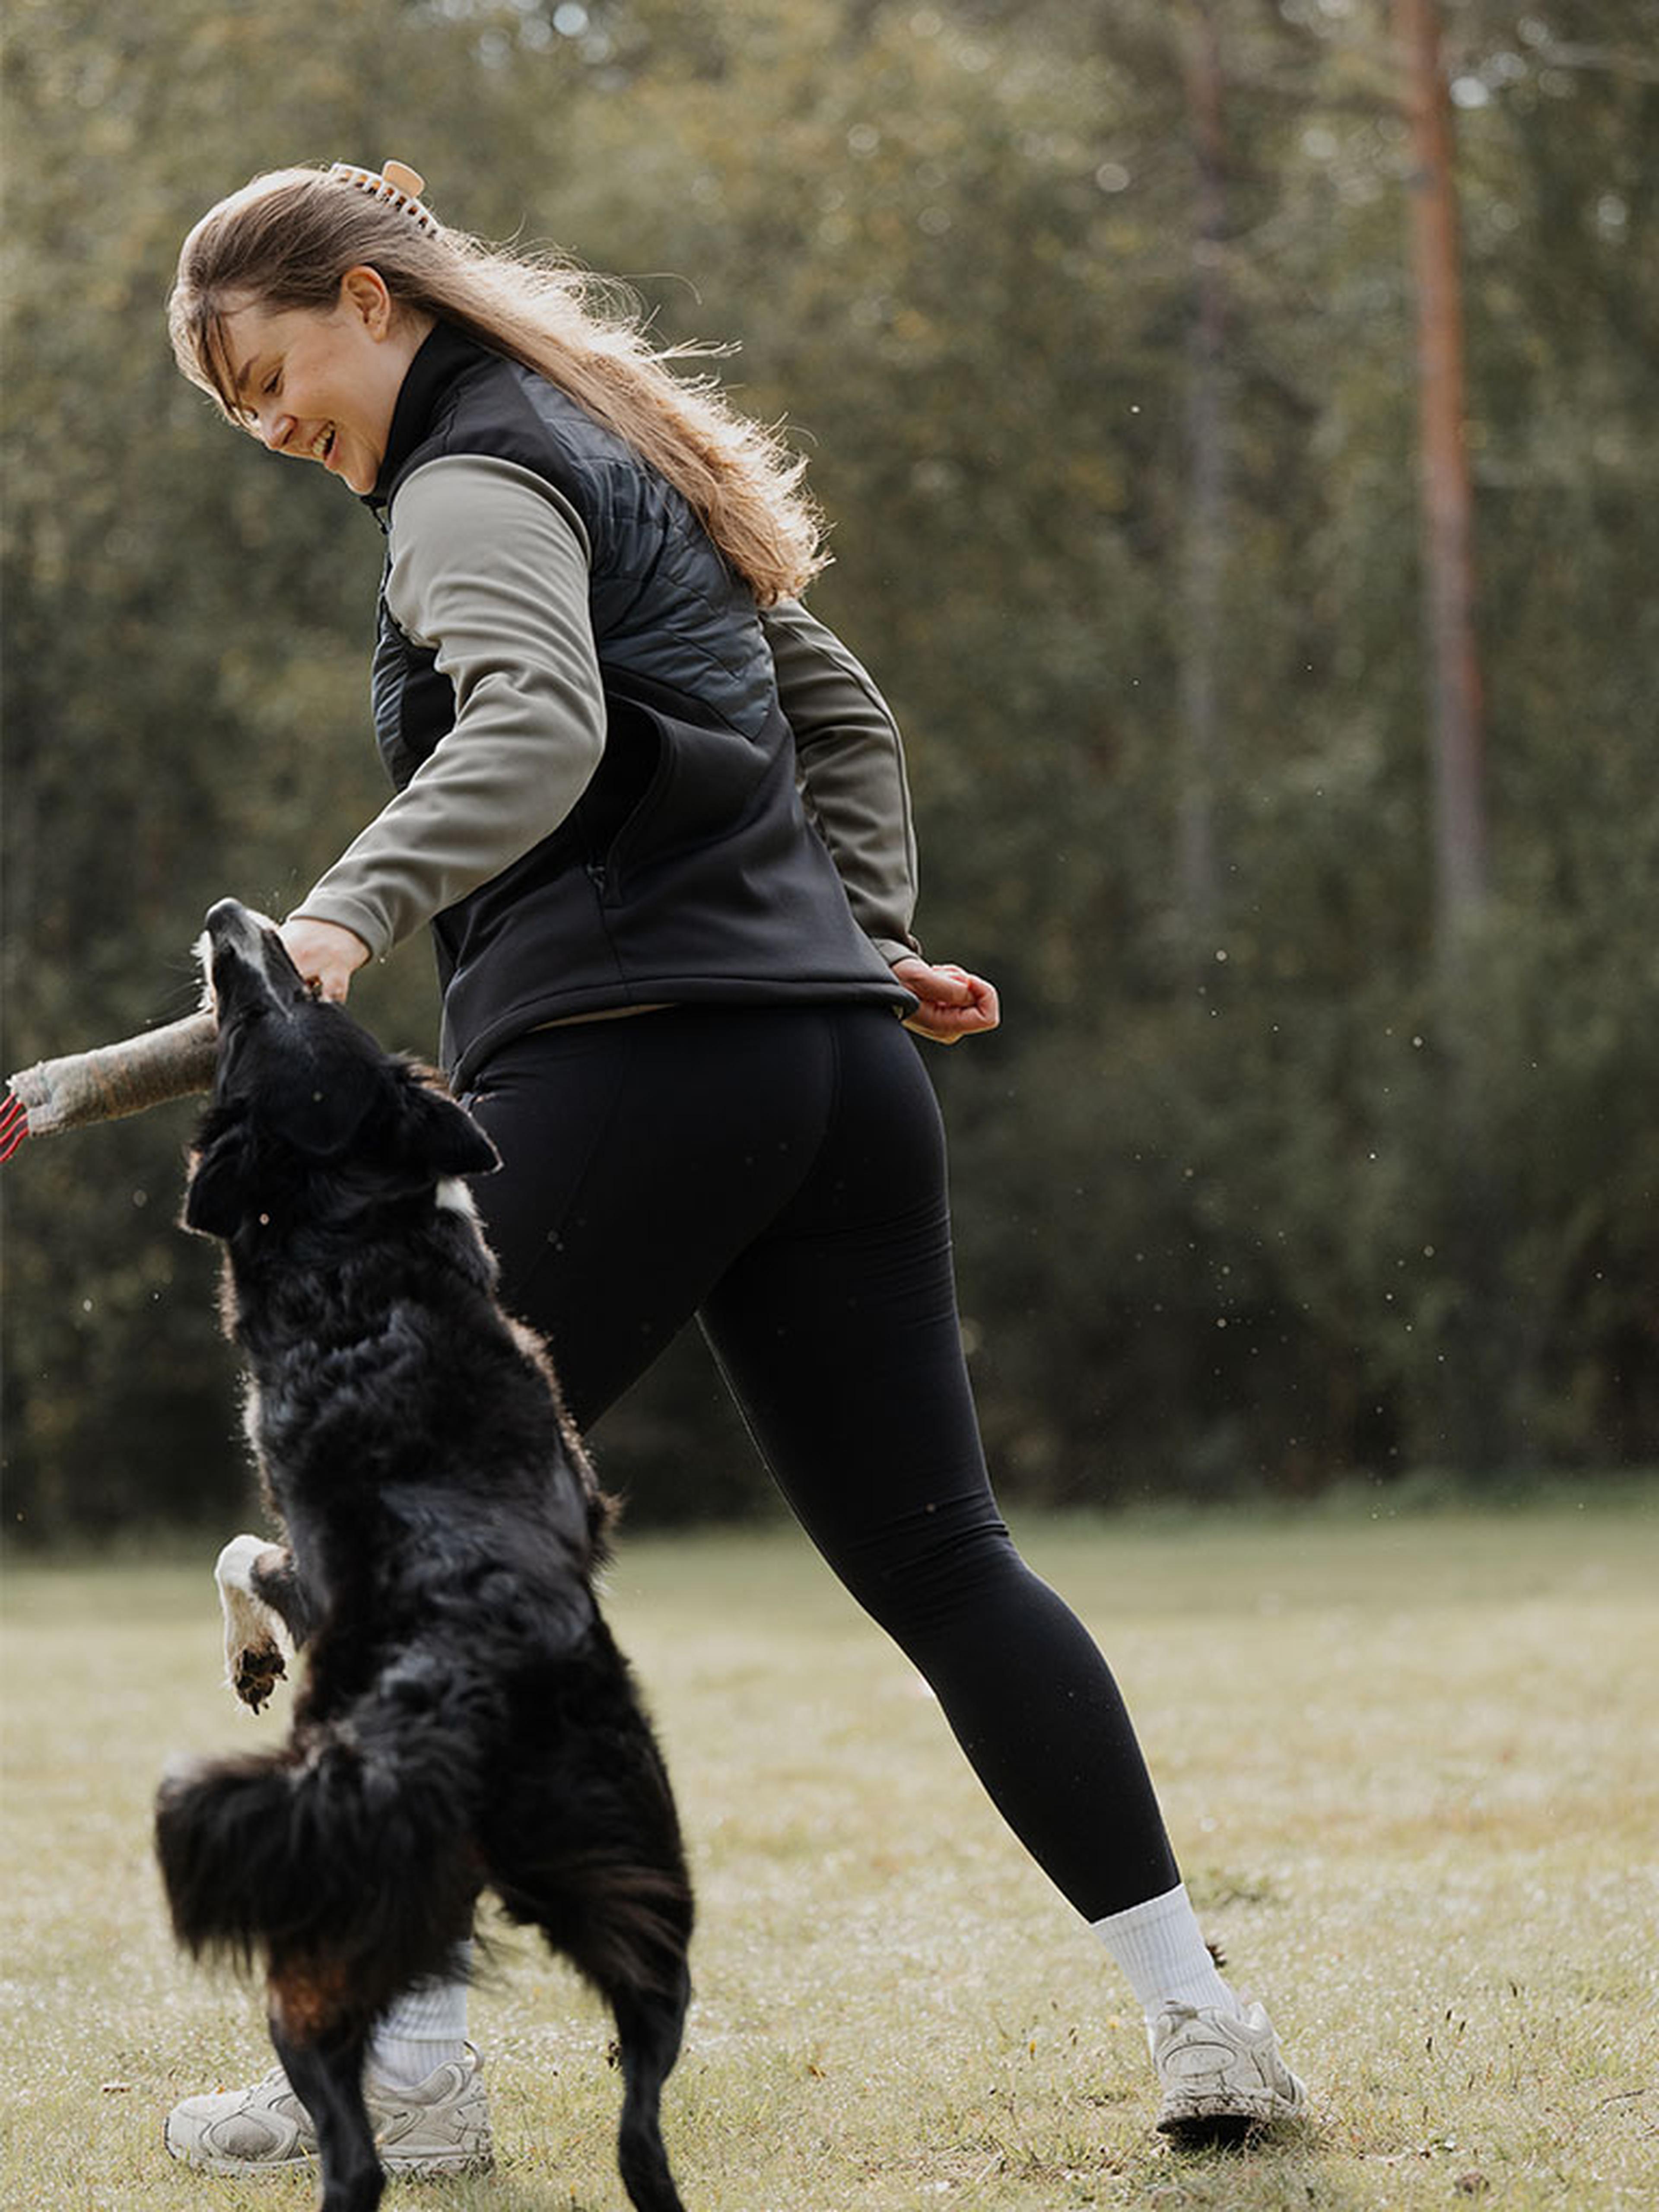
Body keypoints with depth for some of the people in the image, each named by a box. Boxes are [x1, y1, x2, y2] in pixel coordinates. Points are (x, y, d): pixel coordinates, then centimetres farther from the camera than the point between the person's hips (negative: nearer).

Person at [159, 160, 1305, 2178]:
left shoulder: (474, 483, -3)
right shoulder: (619, 460, 26)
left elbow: (536, 725, -25)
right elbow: (843, 718, 34)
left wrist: (358, 902, -38)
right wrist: (862, 934, 25)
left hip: (627, 1063, -9)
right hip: (837, 1062, 9)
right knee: (937, 1557, 7)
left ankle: (400, 2071, 0)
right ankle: (1201, 2017, 3)